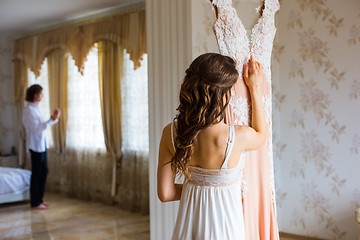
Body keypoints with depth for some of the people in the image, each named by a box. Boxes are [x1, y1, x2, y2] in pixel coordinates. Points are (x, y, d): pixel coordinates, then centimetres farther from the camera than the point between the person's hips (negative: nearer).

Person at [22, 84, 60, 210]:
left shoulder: (36, 108, 13)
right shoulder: (29, 110, -16)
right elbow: (36, 129, -21)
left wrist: (53, 118, 5)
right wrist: (52, 120, -22)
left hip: (42, 145, 9)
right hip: (35, 146, -9)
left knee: (44, 171, 13)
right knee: (36, 174, -2)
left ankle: (39, 199, 23)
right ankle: (35, 203, 7)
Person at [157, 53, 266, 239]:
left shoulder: (170, 133, -15)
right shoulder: (237, 137, -25)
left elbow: (165, 193, -7)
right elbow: (261, 135, 2)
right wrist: (255, 89, 8)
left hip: (187, 223, 3)